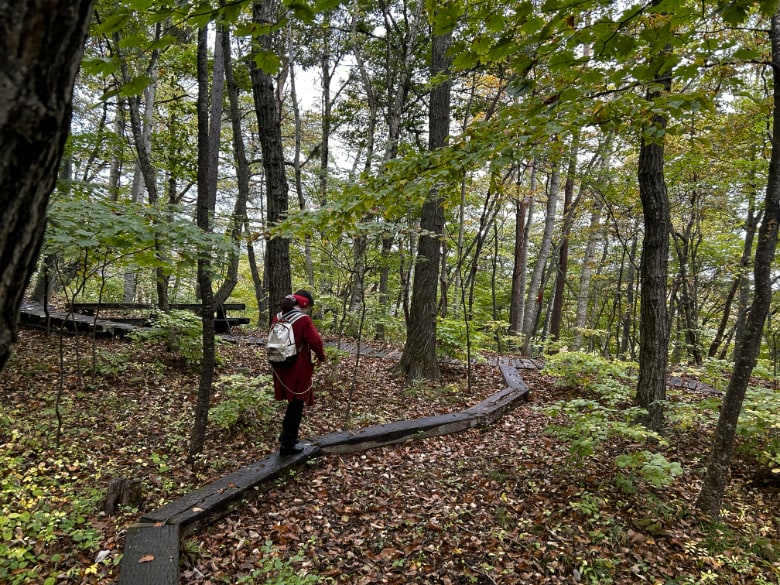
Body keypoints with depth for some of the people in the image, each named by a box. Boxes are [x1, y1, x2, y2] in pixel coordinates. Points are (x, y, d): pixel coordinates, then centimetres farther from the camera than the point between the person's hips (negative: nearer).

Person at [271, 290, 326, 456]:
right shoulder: (303, 320, -17)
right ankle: (287, 445, 12)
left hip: (281, 367, 7)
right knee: (296, 405, 5)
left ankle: (286, 435, 33)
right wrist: (321, 357, 0)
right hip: (298, 369, -7)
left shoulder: (278, 317, 4)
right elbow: (316, 341, -17)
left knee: (292, 402, 23)